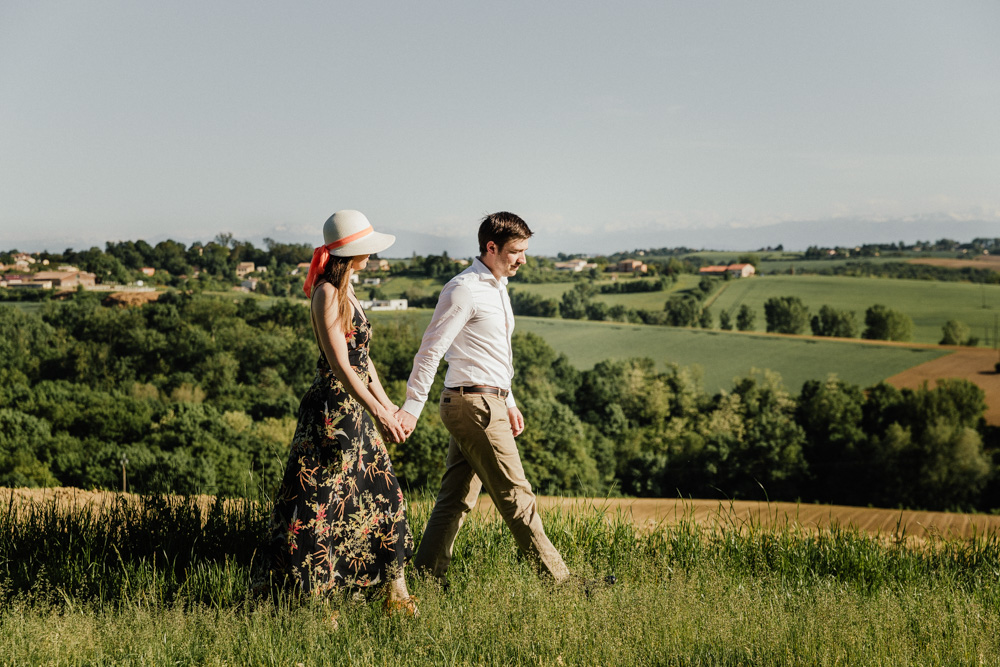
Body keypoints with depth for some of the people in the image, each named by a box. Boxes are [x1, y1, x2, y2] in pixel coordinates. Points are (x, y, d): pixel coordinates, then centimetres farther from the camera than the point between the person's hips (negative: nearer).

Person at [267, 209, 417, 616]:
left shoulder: (345, 292, 13)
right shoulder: (328, 294, -16)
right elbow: (340, 365, -22)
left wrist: (386, 404, 21)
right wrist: (377, 413, -24)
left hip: (356, 408, 10)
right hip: (333, 407, -10)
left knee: (382, 496, 12)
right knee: (321, 502, -3)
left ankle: (397, 594, 19)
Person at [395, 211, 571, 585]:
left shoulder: (496, 286, 18)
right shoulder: (464, 290, -13)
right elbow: (431, 349, -16)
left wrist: (509, 403, 26)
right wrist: (412, 407, -19)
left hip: (485, 403, 9)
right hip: (475, 404, -9)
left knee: (456, 498, 9)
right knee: (515, 495, -4)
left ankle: (427, 578, 13)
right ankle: (559, 580, 0)